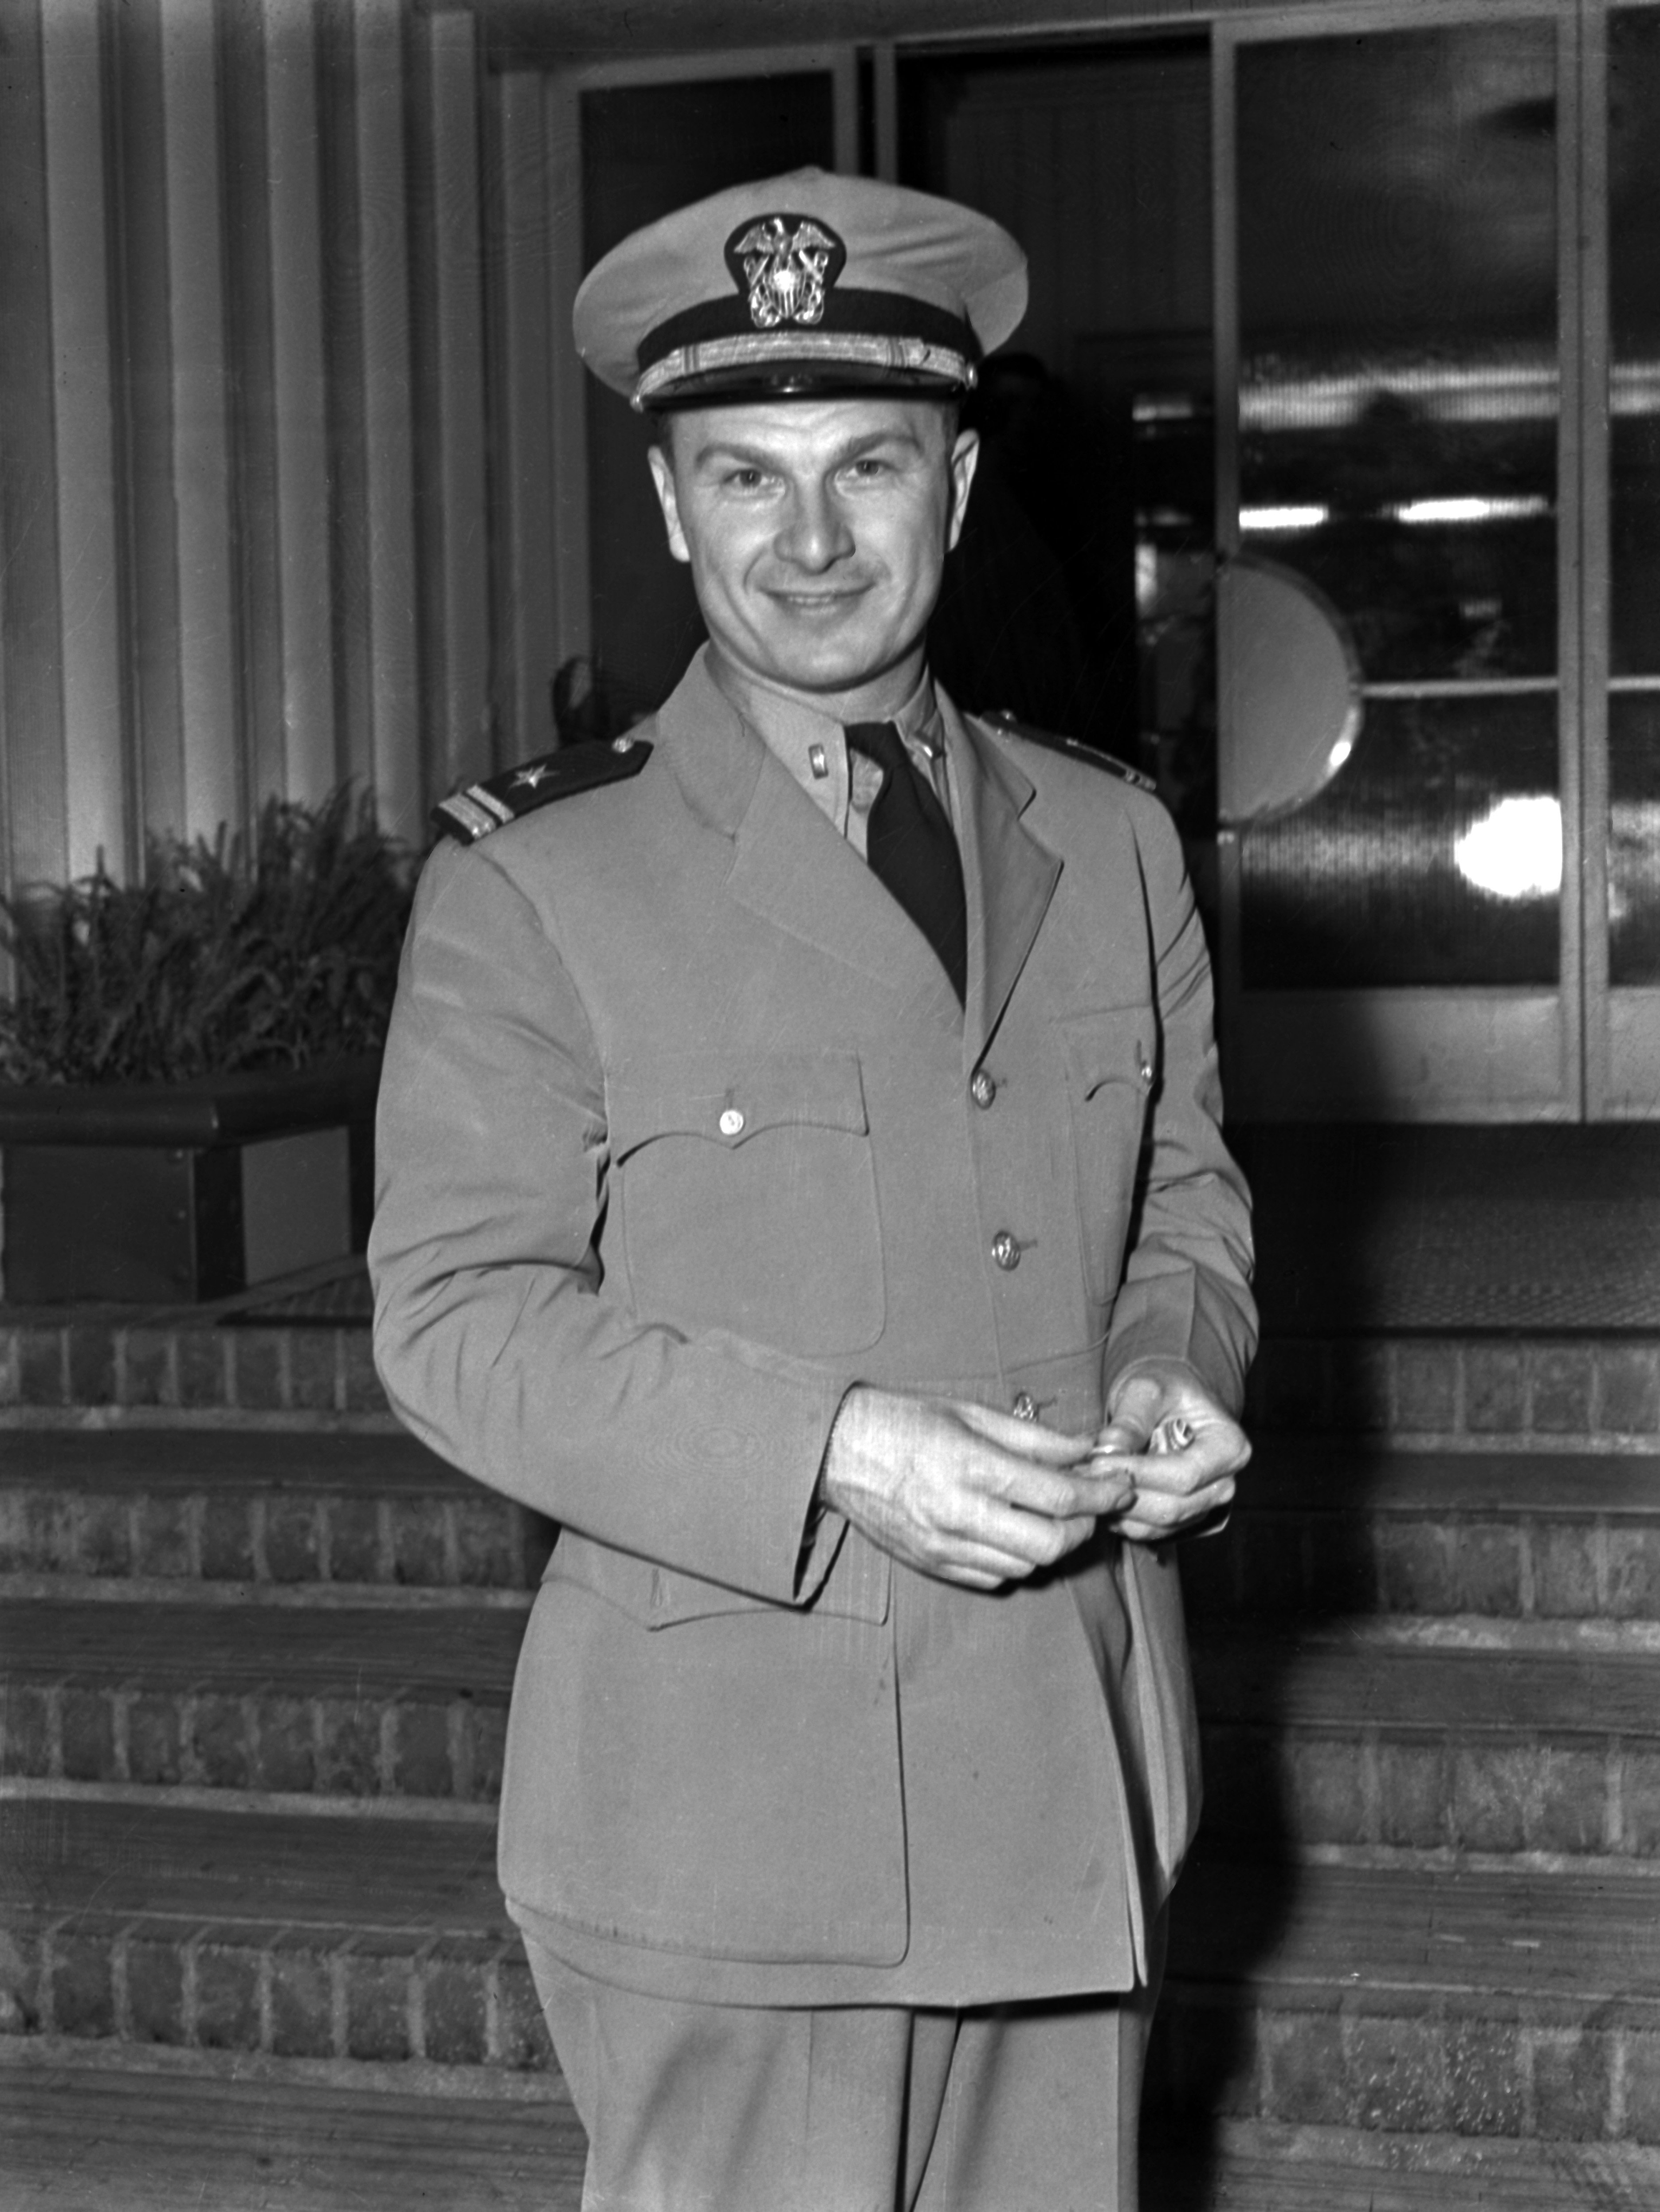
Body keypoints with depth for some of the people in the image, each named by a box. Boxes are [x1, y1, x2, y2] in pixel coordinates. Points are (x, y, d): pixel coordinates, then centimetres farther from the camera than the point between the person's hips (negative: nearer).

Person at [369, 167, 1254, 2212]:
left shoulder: (1110, 847, 9)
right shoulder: (529, 882, -6)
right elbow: (453, 1311, -9)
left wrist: (1171, 1373, -5)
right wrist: (831, 1448, -21)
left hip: (1072, 1794, 5)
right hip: (728, 1809, -4)